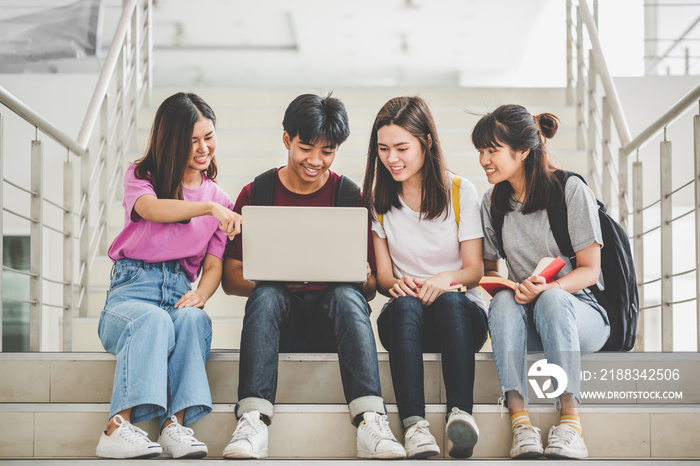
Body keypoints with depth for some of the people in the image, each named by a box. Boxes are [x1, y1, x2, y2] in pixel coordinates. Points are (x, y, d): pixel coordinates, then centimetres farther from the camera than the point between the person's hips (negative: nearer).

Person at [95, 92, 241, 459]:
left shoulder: (219, 200, 18)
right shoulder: (141, 176, 9)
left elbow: (213, 266, 9)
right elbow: (150, 209, -16)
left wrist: (200, 295, -15)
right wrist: (208, 208, -31)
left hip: (180, 294, 2)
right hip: (129, 292, -2)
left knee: (193, 319, -34)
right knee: (154, 319, -37)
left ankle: (175, 425, -45)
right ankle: (118, 428, -46)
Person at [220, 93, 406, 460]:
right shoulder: (256, 195, 6)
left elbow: (370, 290, 8)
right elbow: (231, 279, 3)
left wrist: (361, 278, -18)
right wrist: (276, 276, -18)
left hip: (332, 320, 0)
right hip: (279, 318, 0)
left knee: (348, 294, -32)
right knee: (265, 294, -32)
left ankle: (370, 420, -46)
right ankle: (253, 420, -45)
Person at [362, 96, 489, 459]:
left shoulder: (460, 191, 2)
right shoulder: (378, 200, 7)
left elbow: (475, 270, 0)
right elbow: (382, 275, 5)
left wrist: (448, 278, -24)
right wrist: (395, 284, -20)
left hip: (461, 310, -1)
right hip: (405, 319, 1)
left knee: (449, 299, -37)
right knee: (405, 305, -36)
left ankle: (460, 413, -51)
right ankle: (413, 423, -51)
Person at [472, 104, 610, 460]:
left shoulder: (570, 190, -6)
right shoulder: (492, 203, 9)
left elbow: (589, 269, -7)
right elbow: (489, 269, 17)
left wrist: (548, 288, -26)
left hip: (582, 313, -3)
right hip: (525, 318, 3)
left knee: (553, 300, -37)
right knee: (503, 302, -32)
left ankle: (570, 421, -40)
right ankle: (520, 421, -42)